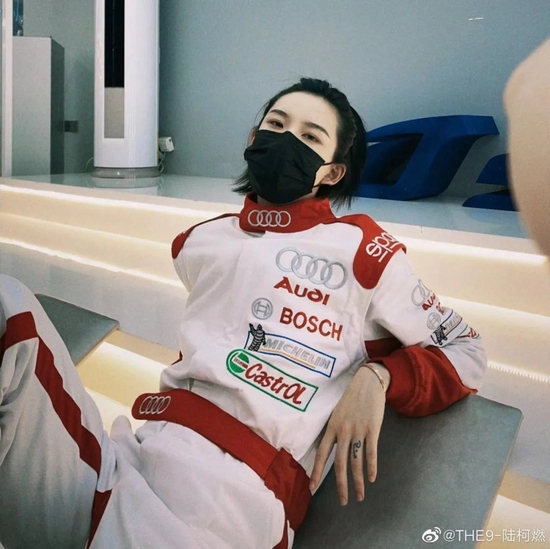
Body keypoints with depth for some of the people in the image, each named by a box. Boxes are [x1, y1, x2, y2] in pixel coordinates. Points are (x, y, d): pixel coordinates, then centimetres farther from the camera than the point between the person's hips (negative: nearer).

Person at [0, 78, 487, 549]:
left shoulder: (359, 248, 5)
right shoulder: (200, 242, 20)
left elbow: (467, 351, 10)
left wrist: (376, 376, -7)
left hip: (229, 486, -5)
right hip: (124, 459, 6)